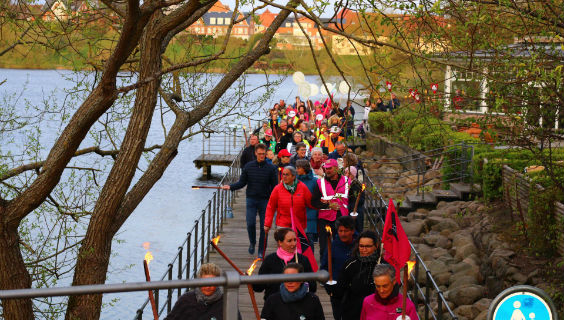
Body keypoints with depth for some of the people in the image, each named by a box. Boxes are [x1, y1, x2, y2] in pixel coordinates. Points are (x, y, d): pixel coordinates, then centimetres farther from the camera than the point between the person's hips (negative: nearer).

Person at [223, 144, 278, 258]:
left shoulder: (271, 168, -1)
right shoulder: (248, 166, 4)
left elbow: (274, 186, 2)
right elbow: (242, 182, 9)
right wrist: (230, 187, -8)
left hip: (265, 201, -1)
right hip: (251, 199, 1)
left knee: (264, 226, 0)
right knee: (250, 223, -11)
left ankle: (261, 251, 11)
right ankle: (252, 242, 18)